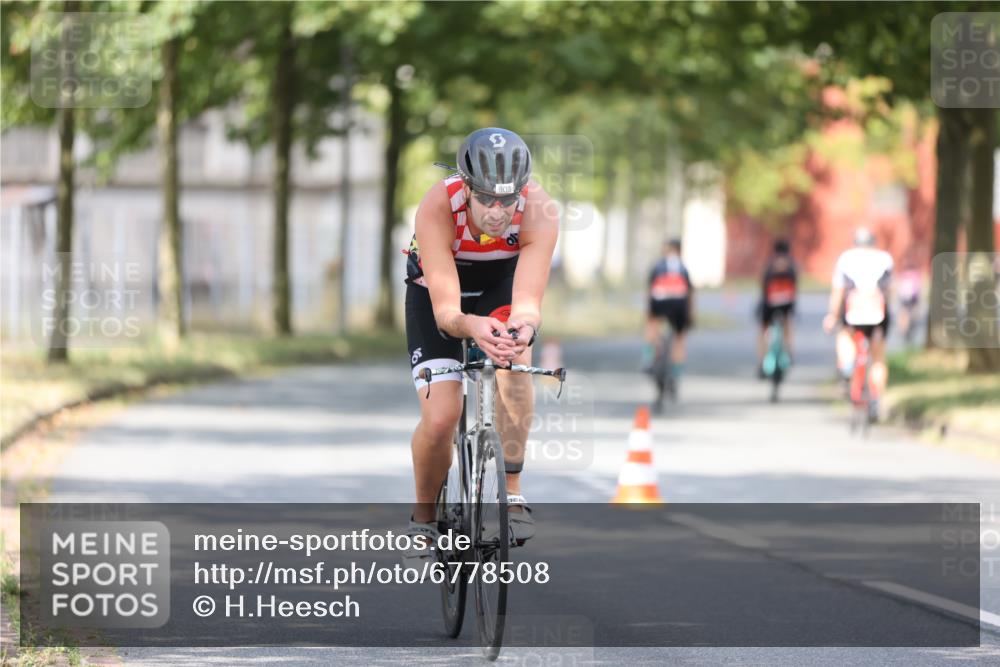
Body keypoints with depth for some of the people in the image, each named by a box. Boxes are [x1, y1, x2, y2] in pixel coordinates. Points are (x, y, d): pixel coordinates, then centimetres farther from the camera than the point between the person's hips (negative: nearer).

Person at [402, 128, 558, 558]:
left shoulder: (538, 211, -34)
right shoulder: (438, 208, -37)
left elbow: (528, 300, -39)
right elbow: (445, 310, -41)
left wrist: (523, 323, -63)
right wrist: (470, 326, -64)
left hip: (501, 285, 1)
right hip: (436, 290, -1)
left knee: (514, 358, -32)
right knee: (440, 419, -15)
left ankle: (511, 493, -22)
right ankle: (423, 516, 13)